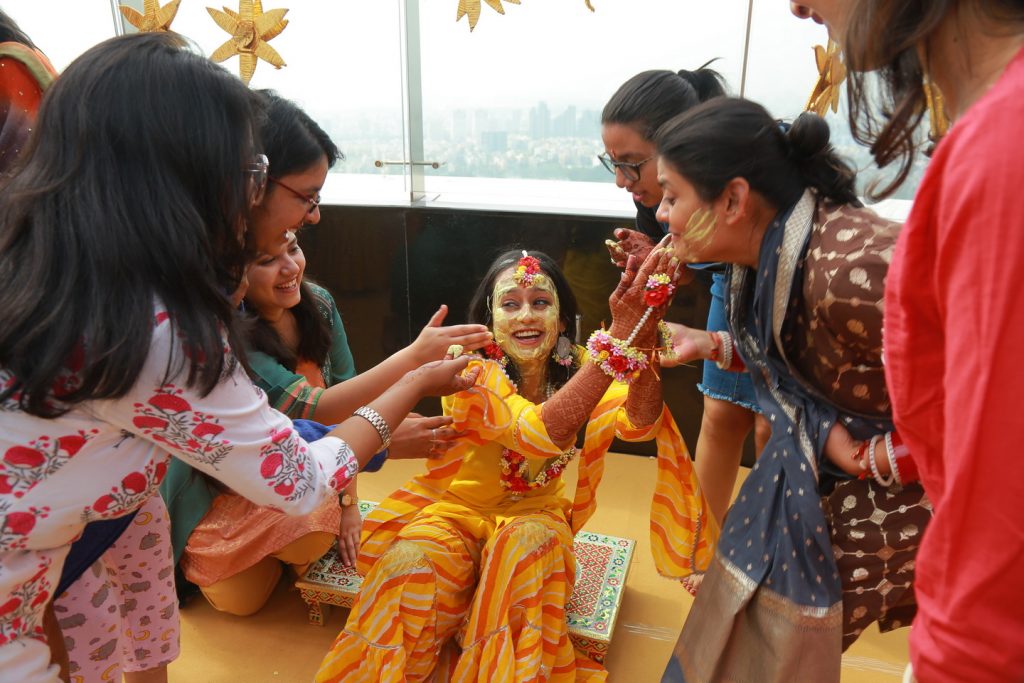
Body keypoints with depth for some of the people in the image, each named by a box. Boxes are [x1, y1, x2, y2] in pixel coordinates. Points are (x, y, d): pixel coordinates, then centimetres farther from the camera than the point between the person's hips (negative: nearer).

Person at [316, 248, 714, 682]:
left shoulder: (577, 371, -10)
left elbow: (639, 424, -31)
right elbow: (541, 432, -42)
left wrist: (643, 340, -50)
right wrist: (620, 339, -51)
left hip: (533, 517, 2)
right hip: (457, 512, -2)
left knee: (530, 542, -33)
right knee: (410, 563, -32)